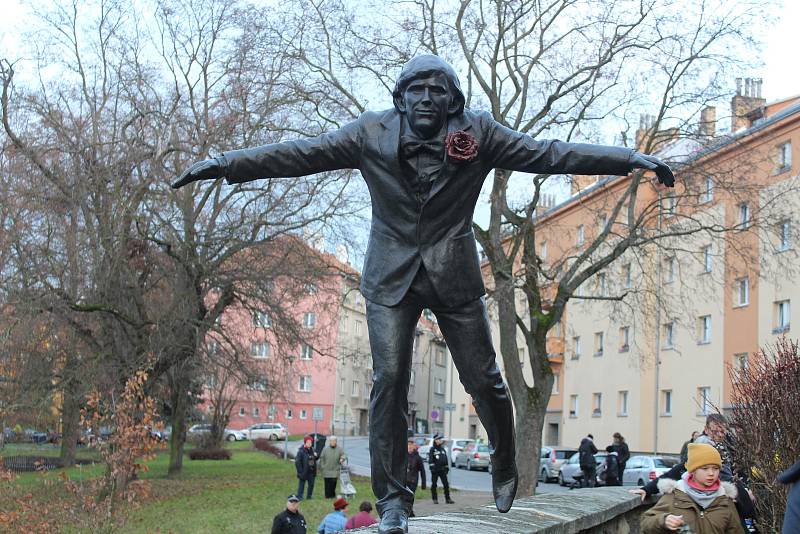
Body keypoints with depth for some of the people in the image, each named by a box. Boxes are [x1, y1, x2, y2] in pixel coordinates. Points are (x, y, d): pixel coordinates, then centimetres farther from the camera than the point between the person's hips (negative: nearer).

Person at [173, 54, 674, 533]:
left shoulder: (478, 133, -4)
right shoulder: (372, 133, -4)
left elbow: (548, 153, -6)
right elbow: (300, 154, -5)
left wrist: (631, 159, -11)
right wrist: (223, 165, -11)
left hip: (455, 275, 0)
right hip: (392, 276, 0)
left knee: (483, 378, 4)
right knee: (389, 380, -8)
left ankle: (506, 469, 30)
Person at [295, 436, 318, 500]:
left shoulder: (312, 449, 8)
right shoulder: (301, 451, -14)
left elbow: (314, 459, 20)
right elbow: (297, 462, -16)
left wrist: (315, 456, -4)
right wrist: (300, 471, -19)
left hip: (311, 471, 7)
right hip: (304, 472, -7)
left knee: (311, 484, 12)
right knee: (301, 484, 0)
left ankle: (309, 496, 24)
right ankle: (299, 496, 6)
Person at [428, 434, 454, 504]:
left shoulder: (442, 449, 15)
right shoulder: (432, 449, -4)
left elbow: (446, 458, 21)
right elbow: (430, 459, -11)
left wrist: (447, 467, 17)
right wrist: (432, 466, -19)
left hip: (442, 470, 5)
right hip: (435, 470, -5)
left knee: (446, 484, 0)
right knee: (434, 485, 2)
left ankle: (447, 499, 4)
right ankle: (435, 499, 11)